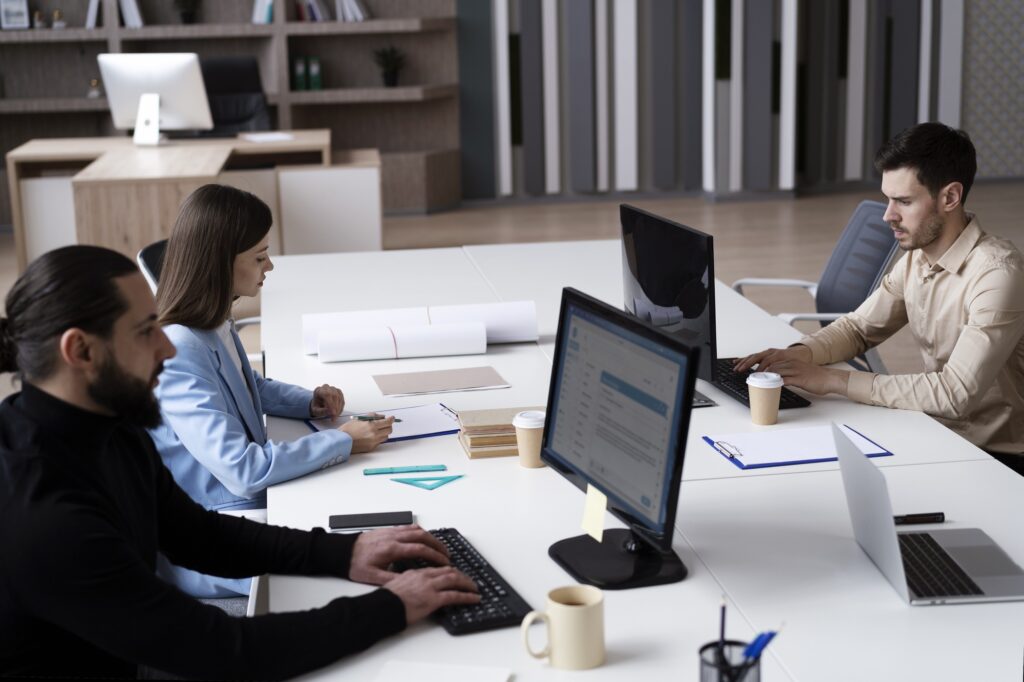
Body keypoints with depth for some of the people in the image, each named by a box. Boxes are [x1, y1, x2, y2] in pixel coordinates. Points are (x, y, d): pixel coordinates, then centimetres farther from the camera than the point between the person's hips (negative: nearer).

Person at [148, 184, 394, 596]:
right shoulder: (177, 353, -24)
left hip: (249, 500, 9)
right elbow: (242, 471, -28)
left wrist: (309, 403, 6)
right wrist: (344, 442, -19)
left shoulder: (217, 325, 3)